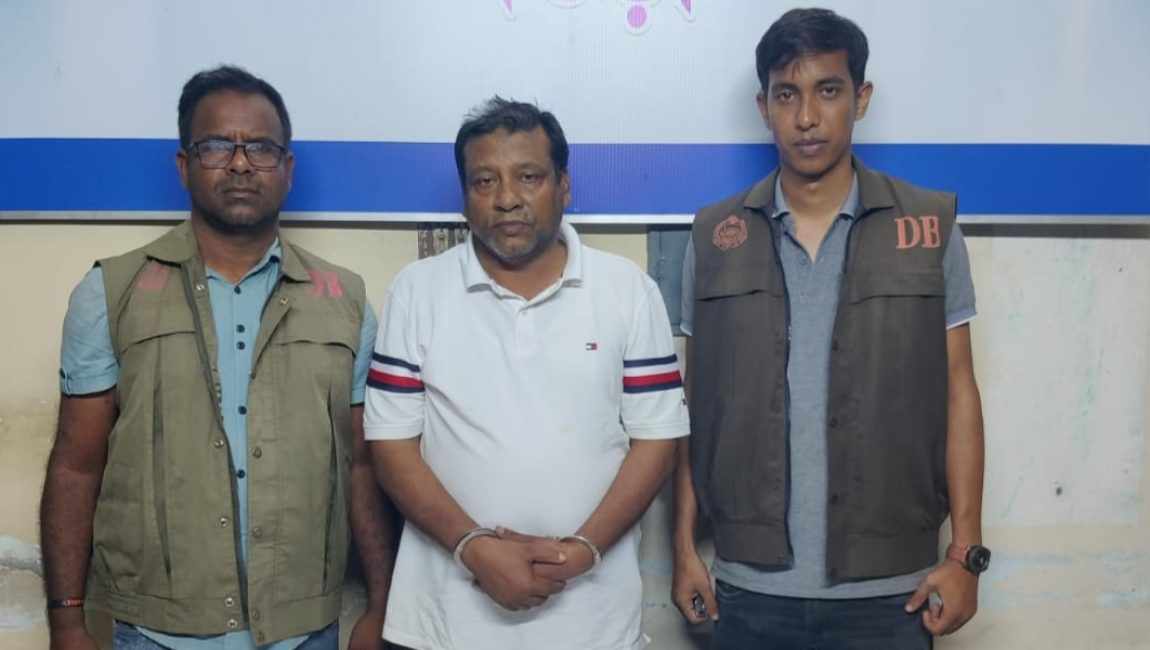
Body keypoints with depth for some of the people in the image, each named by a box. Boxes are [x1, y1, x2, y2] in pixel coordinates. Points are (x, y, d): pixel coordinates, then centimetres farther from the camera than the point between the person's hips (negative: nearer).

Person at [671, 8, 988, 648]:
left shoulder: (931, 227, -2)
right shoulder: (716, 236, 0)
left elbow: (957, 393, 1)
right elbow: (696, 404, 4)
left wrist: (966, 553, -3)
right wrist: (685, 547, 3)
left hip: (889, 589, 0)